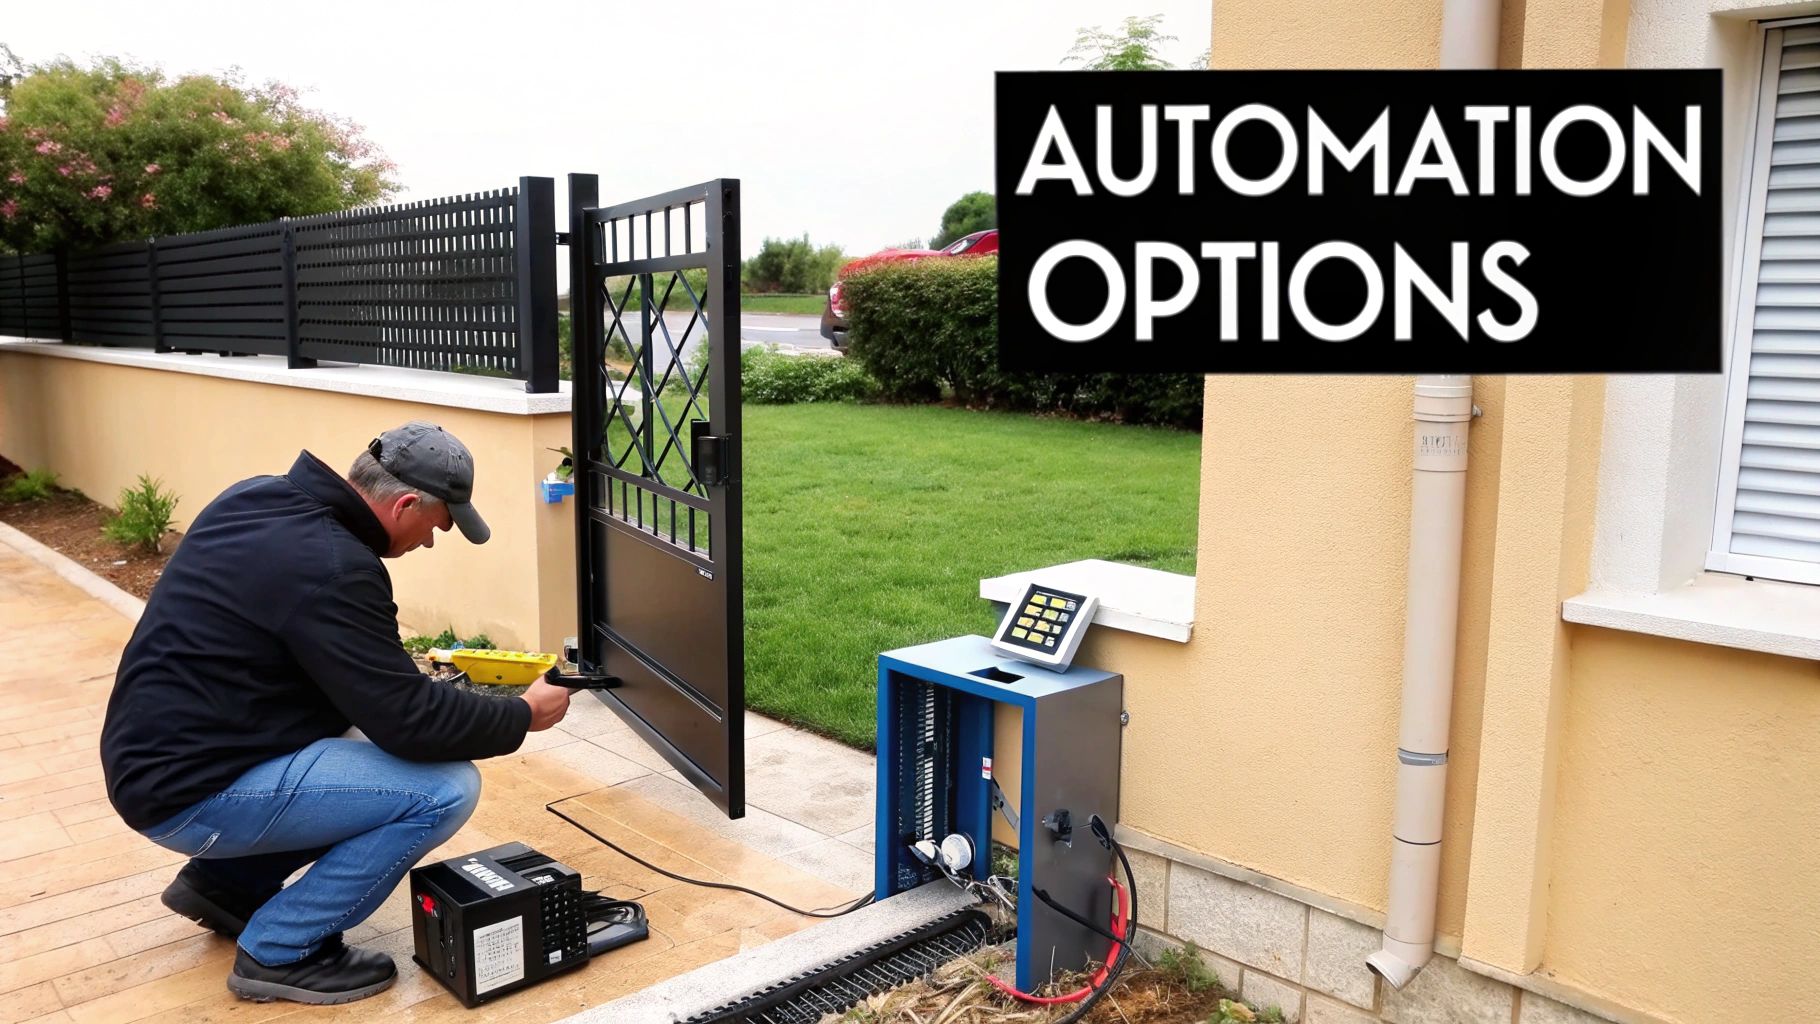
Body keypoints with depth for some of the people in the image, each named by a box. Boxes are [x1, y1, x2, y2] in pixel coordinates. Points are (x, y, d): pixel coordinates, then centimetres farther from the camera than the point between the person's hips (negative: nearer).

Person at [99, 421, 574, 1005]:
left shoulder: (256, 499, 3)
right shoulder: (331, 565, -25)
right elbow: (408, 721, -22)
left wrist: (402, 668, 16)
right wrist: (523, 716, -8)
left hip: (155, 756, 10)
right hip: (191, 792, -10)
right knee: (445, 790, -15)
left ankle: (224, 883, 22)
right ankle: (281, 951, -1)